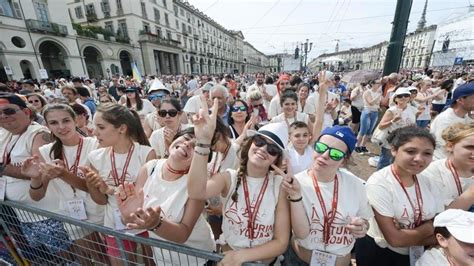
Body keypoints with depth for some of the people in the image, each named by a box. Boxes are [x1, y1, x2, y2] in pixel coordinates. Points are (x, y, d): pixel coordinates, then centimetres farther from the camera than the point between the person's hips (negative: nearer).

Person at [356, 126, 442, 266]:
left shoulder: (427, 182, -7)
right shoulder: (378, 183, -25)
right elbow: (394, 239, -23)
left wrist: (407, 235, -20)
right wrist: (430, 227, -11)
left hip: (415, 254, 5)